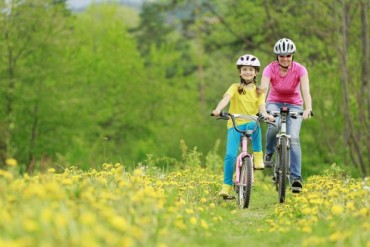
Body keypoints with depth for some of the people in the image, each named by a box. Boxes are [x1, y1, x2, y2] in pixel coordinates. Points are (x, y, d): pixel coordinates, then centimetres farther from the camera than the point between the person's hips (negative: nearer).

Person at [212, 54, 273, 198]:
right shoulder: (235, 88, 5)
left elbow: (261, 106, -4)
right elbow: (226, 98, -14)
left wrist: (265, 114, -28)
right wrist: (218, 110, -35)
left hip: (250, 123, 1)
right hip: (235, 124, -1)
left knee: (254, 125, -38)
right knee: (230, 155, -18)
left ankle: (258, 155, -24)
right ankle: (227, 186, -7)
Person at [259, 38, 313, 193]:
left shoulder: (300, 70, -19)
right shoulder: (270, 69, -19)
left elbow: (305, 91, -32)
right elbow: (263, 89, -32)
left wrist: (308, 109, -51)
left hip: (294, 105, 0)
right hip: (274, 103, 0)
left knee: (293, 138, -22)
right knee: (274, 125, -34)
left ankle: (296, 177, -22)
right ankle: (269, 153, -5)